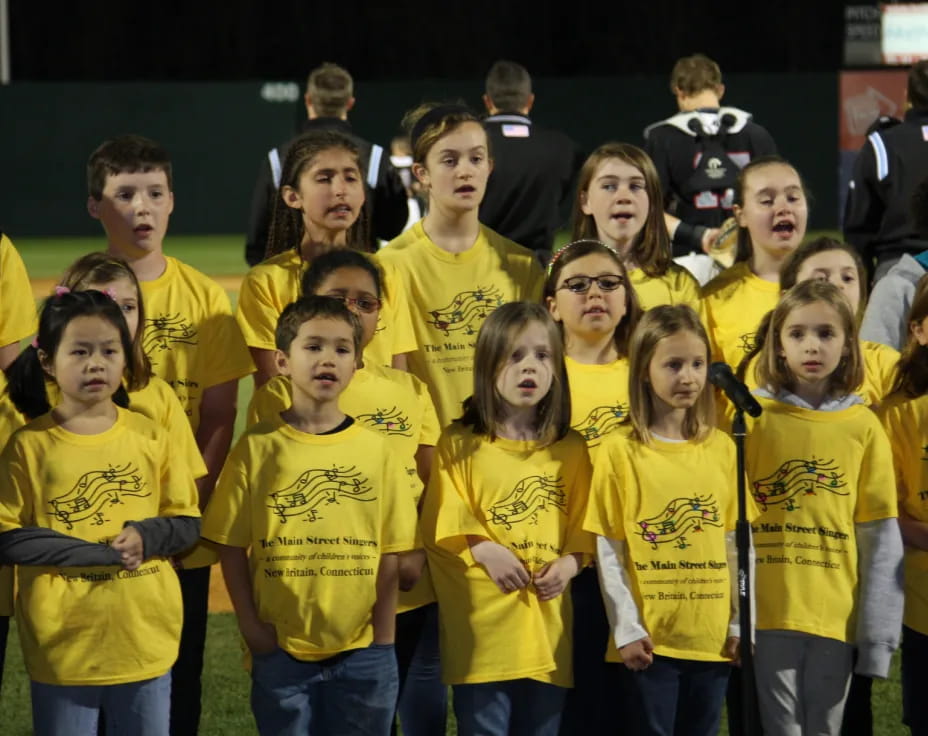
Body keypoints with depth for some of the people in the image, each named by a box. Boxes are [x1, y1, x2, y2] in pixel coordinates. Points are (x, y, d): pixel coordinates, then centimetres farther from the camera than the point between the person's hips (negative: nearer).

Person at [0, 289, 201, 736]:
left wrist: (145, 538, -16)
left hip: (145, 640, 2)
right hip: (63, 645, -2)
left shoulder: (148, 437, 0)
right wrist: (100, 553, -18)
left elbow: (187, 524, 6)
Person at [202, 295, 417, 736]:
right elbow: (232, 547, 0)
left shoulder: (375, 450, 1)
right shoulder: (258, 448, -2)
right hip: (280, 649, -1)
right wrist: (250, 625, -6)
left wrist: (383, 640, -2)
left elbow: (389, 553, 2)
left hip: (361, 651, 1)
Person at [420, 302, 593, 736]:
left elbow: (584, 524, 8)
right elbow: (443, 522, -4)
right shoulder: (459, 444, 1)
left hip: (547, 623, 3)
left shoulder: (571, 449, 10)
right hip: (481, 623, -3)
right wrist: (484, 551, -18)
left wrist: (570, 562, -10)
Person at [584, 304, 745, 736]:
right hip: (650, 636, -3)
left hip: (713, 635, 3)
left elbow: (735, 543, 9)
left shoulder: (722, 448, 6)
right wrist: (626, 628, -9)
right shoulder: (620, 452, -4)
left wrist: (740, 621, 5)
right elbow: (608, 553, -4)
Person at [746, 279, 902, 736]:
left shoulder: (864, 428, 4)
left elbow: (880, 540, 3)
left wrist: (878, 634, -3)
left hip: (837, 617, 1)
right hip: (767, 613, -1)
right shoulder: (752, 417, 1)